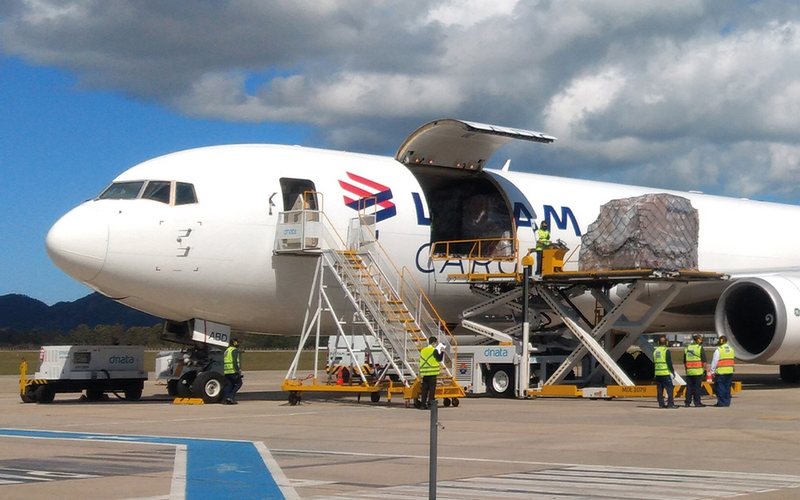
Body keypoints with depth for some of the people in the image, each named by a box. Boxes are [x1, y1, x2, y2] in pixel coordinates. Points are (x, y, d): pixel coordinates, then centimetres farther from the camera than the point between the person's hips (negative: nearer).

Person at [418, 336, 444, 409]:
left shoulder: (423, 350, 11)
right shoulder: (434, 350, -8)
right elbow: (439, 359, -2)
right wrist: (442, 351, 10)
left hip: (424, 373, 6)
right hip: (432, 372, -6)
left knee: (424, 389, 7)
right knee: (432, 389, -2)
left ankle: (423, 404, 6)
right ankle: (430, 403, -5)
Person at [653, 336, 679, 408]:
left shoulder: (655, 351, 12)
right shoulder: (666, 351, -9)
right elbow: (669, 363, -11)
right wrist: (673, 371, -3)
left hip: (657, 373, 6)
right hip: (666, 373, -6)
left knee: (659, 390, 8)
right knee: (670, 388, -3)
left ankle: (661, 404, 9)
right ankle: (670, 404, -9)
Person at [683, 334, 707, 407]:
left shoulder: (687, 348, 12)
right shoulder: (700, 348, -6)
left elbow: (684, 362, 17)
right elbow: (704, 361, -8)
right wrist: (705, 370, 0)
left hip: (689, 372, 5)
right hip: (698, 371, -5)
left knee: (689, 387, 8)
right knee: (697, 387, -1)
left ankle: (687, 402, 8)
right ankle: (697, 402, 0)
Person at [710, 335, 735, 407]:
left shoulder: (718, 350, -10)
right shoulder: (731, 349, 10)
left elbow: (714, 361, -8)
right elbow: (732, 361, 14)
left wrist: (712, 371, -2)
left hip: (720, 371, -6)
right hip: (729, 371, 6)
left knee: (720, 387, -1)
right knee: (727, 387, 10)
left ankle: (721, 402, -3)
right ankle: (727, 402, 11)